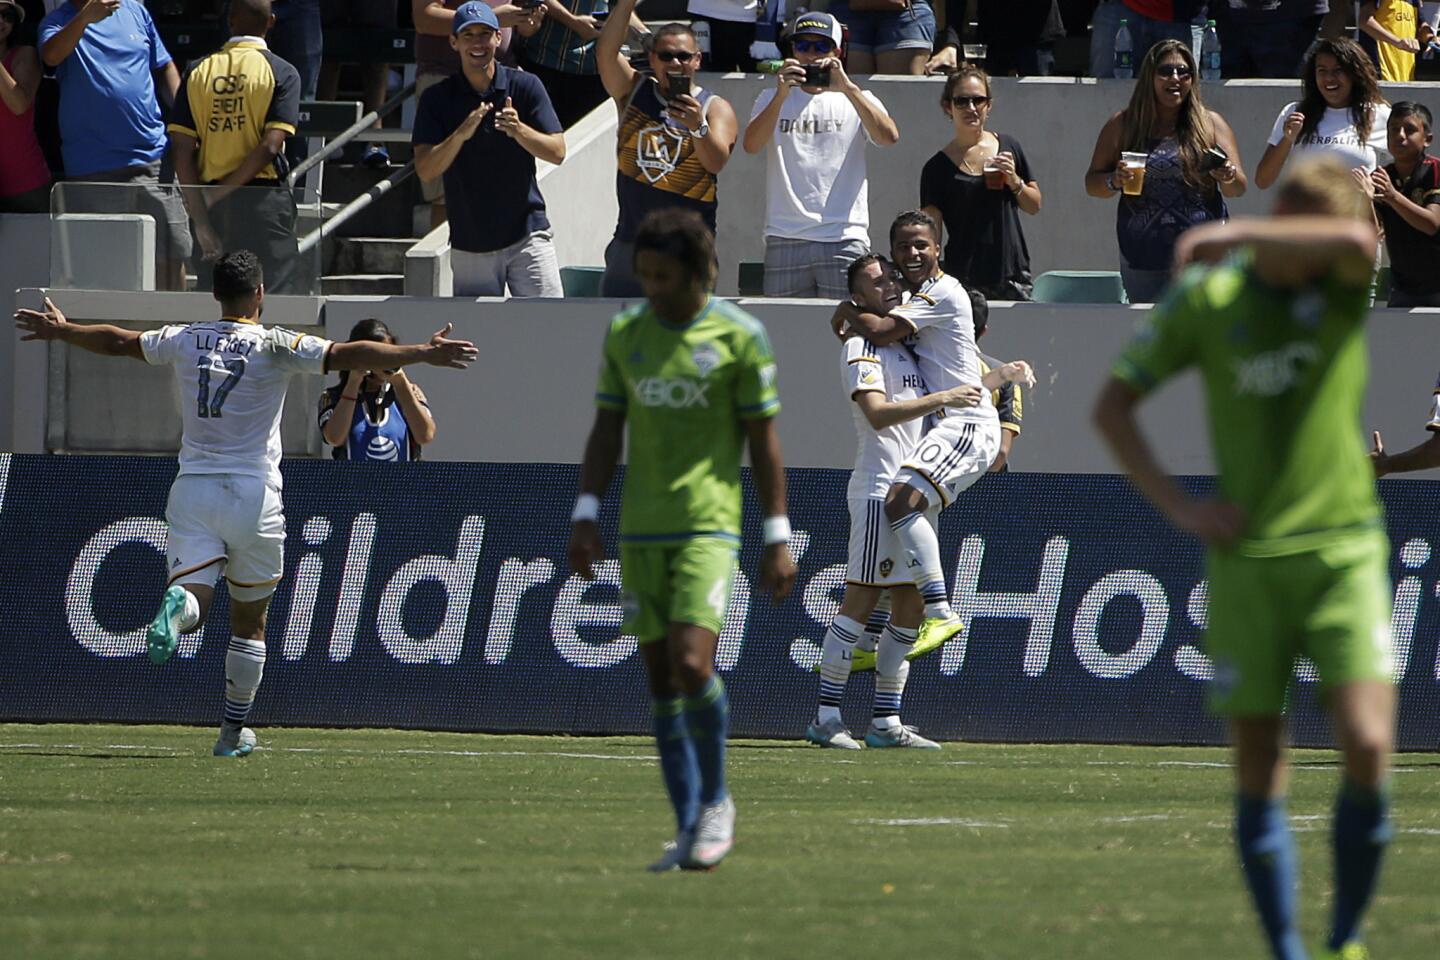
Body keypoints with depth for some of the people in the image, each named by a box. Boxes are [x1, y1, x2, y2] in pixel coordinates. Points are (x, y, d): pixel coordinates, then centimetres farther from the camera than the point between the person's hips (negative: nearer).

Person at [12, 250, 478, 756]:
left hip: (192, 490, 2)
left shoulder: (184, 340, 6)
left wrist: (60, 331, 39)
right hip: (252, 495, -2)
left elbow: (116, 341, 21)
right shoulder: (275, 347, -6)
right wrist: (423, 353, -17)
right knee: (249, 622, 13)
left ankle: (178, 605, -45)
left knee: (192, 592, -8)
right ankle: (234, 731, 17)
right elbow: (347, 355, -16)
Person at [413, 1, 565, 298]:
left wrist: (519, 130, -23)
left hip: (526, 236, -1)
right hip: (469, 245, 1)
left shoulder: (525, 86, 1)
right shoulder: (438, 99, 1)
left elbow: (557, 152, -4)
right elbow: (425, 170, -9)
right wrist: (461, 134, -26)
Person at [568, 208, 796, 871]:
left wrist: (778, 537, -4)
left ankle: (715, 801, 1)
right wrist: (585, 515, 2)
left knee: (692, 666, -19)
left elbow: (764, 440, -1)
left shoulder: (740, 336, -3)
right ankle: (690, 831, 11)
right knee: (661, 680, 4)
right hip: (641, 532, 5)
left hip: (708, 526, -5)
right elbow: (607, 430, 12)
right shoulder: (624, 334, 8)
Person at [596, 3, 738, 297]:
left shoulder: (716, 107, 0)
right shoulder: (634, 92, 10)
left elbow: (716, 163, -15)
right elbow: (606, 51, -6)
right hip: (630, 240, 3)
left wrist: (699, 127, -35)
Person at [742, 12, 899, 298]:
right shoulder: (772, 99, 14)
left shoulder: (857, 100, 12)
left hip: (844, 239, -1)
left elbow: (888, 136, -8)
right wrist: (781, 95, -17)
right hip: (786, 239, 1)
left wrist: (848, 88, -18)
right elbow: (752, 144, -4)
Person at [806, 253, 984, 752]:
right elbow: (878, 413, -20)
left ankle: (886, 721, 9)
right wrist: (942, 399, -21)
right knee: (861, 598, -10)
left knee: (911, 604, 6)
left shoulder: (910, 344, 21)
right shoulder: (861, 346, -6)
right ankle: (826, 718, -9)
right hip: (880, 486, -9)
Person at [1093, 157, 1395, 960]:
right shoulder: (1207, 298, 1)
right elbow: (1113, 405, 7)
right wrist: (1175, 504, -3)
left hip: (1345, 552, -1)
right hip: (1247, 557, 1)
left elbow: (1356, 239, -26)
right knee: (1261, 766, 1)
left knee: (1368, 745, -14)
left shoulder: (1345, 286, -1)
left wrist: (1234, 235, -19)